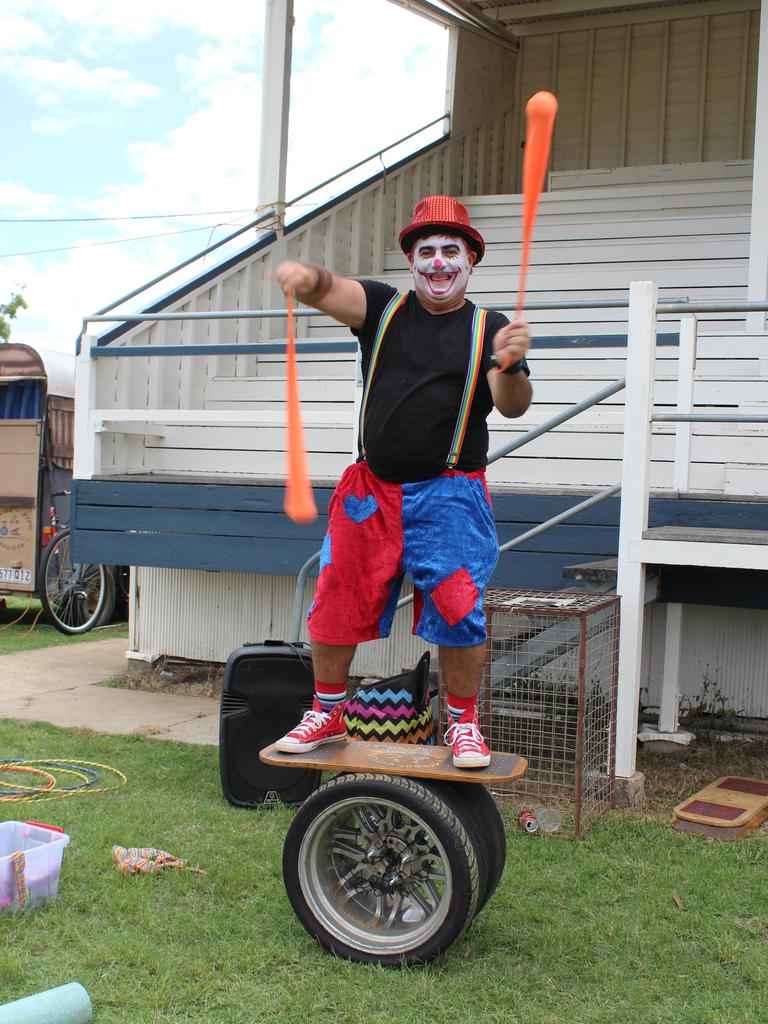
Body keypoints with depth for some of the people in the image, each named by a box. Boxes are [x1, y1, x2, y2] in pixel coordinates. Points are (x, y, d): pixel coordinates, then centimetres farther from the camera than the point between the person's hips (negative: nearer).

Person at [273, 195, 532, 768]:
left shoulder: (488, 329, 3)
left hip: (450, 496, -2)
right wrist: (306, 276, -36)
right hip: (372, 490, 2)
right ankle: (328, 715, 23)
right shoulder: (384, 308, 8)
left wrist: (508, 365, -33)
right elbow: (329, 291, -11)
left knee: (458, 612, -5)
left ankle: (464, 725, 15)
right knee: (335, 605, 4)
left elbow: (512, 407, -11)